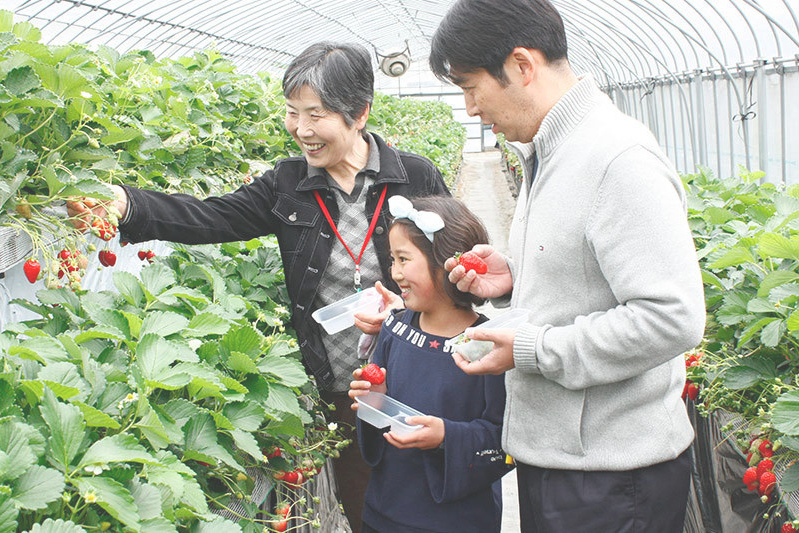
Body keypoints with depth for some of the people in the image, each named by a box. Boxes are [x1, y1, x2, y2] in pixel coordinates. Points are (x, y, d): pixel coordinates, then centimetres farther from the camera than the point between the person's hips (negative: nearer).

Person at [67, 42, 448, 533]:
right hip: (338, 395, 2)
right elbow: (211, 218, -12)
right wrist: (125, 204, -27)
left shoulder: (417, 178, -7)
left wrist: (403, 305, -17)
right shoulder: (289, 186, 0)